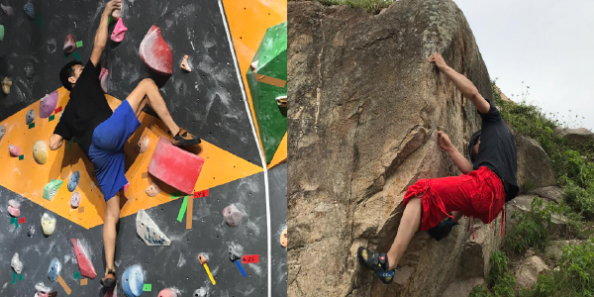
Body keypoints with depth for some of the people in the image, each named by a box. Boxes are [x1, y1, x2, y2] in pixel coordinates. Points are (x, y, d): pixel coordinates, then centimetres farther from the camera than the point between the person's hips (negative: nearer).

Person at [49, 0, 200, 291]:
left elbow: (53, 144, 26)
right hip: (106, 134, -7)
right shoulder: (85, 82, 21)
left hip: (99, 155, 7)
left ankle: (109, 271, -1)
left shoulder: (69, 111, 34)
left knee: (112, 214, 8)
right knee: (147, 84, 1)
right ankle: (177, 133, -18)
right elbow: (99, 45, 18)